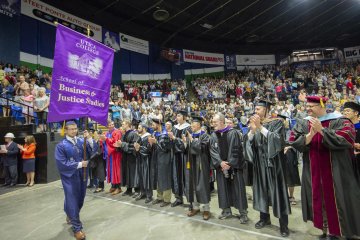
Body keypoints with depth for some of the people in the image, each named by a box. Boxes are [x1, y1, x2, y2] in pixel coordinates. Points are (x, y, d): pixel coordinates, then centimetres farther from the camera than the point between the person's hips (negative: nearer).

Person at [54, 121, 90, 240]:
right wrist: (79, 164, -17)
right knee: (73, 200, 2)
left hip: (82, 174, 5)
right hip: (70, 176, -4)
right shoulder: (61, 145, -9)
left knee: (80, 198, 19)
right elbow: (62, 163, -14)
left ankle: (70, 216, 48)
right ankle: (77, 228, 16)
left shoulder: (82, 141, 1)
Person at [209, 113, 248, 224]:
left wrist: (229, 164, -15)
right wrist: (220, 162, -15)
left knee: (238, 189, 1)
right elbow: (213, 151, -2)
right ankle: (226, 210, 24)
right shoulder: (213, 135, 5)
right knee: (223, 188, 9)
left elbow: (235, 150, -12)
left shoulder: (233, 133, -8)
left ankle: (243, 213, 14)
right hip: (221, 166, 4)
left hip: (233, 166, -4)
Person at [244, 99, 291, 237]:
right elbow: (248, 141, -4)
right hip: (259, 163, 5)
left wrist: (260, 127, -25)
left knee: (277, 190, 1)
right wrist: (252, 130, -22)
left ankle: (283, 224, 14)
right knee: (262, 190, 12)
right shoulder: (253, 124, 7)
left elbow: (277, 139, -21)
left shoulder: (277, 122, -5)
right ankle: (264, 217, 27)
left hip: (273, 162, -4)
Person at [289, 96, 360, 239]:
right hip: (314, 172, 3)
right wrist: (310, 134, -19)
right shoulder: (304, 124, 4)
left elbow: (346, 138, -20)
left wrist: (321, 129, -23)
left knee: (335, 200, 4)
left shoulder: (339, 121, -5)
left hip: (335, 171, -3)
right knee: (319, 199, 10)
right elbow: (293, 141, -5)